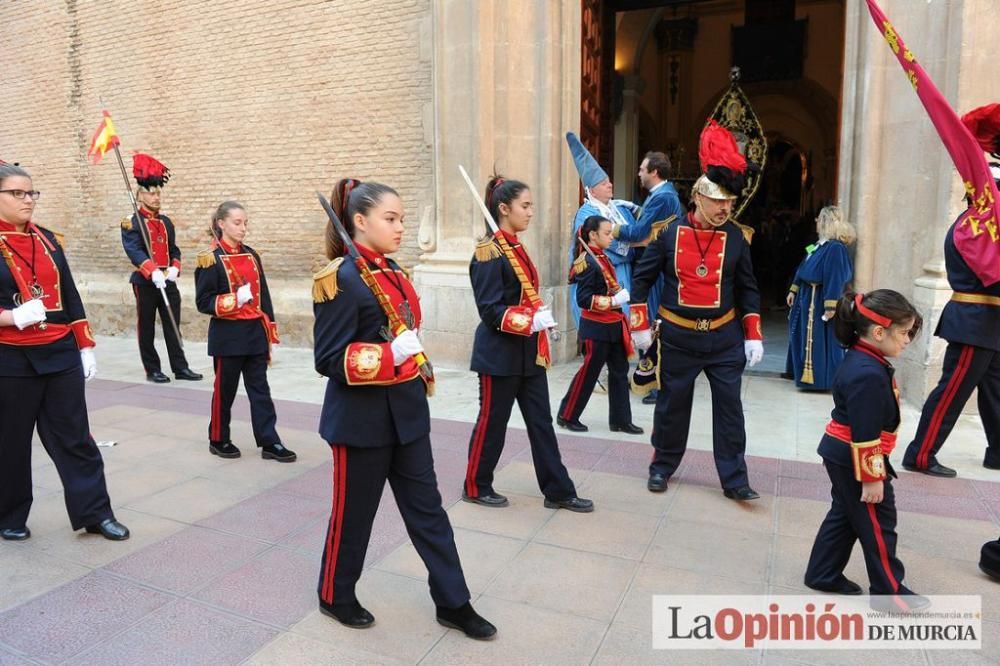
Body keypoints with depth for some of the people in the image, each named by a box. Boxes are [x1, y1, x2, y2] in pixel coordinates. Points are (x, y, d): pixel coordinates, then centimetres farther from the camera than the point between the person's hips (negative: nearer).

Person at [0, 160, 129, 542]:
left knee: (75, 437, 7)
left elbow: (70, 297, 11)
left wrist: (85, 347, 9)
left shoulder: (47, 240, 8)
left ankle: (96, 513, 15)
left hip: (61, 355, 4)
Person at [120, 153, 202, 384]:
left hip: (169, 282, 5)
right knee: (146, 328, 5)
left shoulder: (166, 222, 13)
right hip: (145, 283, -5)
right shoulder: (131, 223, -6)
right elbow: (134, 251, -18)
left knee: (173, 327, 6)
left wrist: (174, 270, -7)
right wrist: (154, 273, -30)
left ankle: (180, 367, 10)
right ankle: (152, 370, 12)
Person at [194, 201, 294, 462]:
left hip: (255, 333, 5)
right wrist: (234, 300, -24)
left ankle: (269, 442, 11)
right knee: (225, 390, 8)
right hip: (228, 336, -5)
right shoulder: (211, 260, -9)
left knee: (260, 389, 7)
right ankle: (218, 440, 25)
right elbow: (203, 302, -10)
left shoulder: (252, 256, 9)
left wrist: (270, 331, 10)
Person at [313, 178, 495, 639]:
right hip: (362, 419, -8)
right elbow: (328, 360, -18)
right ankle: (335, 596, 35)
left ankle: (453, 602, 26)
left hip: (405, 411, 8)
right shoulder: (343, 280, -16)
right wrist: (390, 355, -27)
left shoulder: (391, 273, 9)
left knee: (427, 507, 13)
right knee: (354, 512, 10)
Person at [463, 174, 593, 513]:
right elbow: (490, 311, -20)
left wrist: (540, 320, 12)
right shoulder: (489, 252, -15)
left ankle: (558, 491, 20)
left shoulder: (516, 248, 12)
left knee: (541, 421, 11)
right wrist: (531, 322, -26)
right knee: (492, 422, 6)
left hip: (528, 352, 9)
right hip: (500, 353, -9)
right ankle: (476, 487, 24)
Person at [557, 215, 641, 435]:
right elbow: (583, 299, -22)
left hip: (613, 326, 9)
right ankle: (567, 416, 17)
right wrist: (613, 301, -24)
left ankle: (620, 420, 20)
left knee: (619, 371, 11)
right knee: (588, 373, 2)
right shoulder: (589, 263, -18)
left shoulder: (602, 257, 9)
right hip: (596, 328, -9)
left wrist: (620, 295, 12)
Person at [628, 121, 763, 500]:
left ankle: (734, 480, 16)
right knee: (672, 404, 11)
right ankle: (662, 467, 29)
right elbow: (642, 278, 0)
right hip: (678, 336, -1)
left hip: (725, 337, 1)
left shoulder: (736, 238, -1)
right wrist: (640, 326, -4)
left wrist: (753, 336, -1)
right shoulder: (669, 233, -6)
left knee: (729, 407, 4)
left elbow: (748, 289, 5)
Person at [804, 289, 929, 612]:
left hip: (841, 455, 10)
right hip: (856, 460, -10)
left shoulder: (860, 360, 6)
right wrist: (872, 477, -19)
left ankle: (823, 574, 29)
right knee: (877, 526, 6)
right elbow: (865, 434, -25)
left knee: (844, 515, 19)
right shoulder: (868, 374, -27)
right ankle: (889, 590, 22)